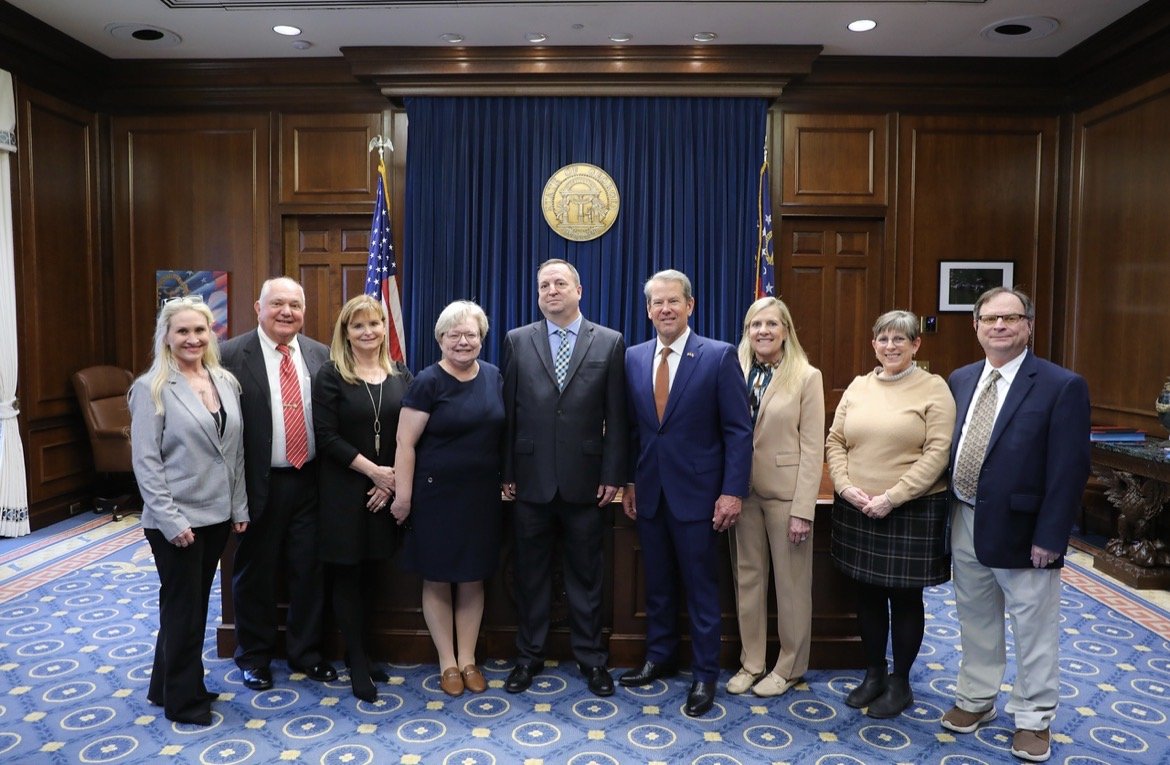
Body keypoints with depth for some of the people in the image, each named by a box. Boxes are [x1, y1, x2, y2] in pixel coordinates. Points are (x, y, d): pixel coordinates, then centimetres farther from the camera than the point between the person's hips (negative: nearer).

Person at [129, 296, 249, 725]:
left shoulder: (226, 382, 5)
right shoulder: (152, 388, -11)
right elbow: (145, 461, -13)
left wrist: (239, 507, 7)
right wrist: (171, 520, -17)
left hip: (217, 514, 6)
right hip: (176, 519, -6)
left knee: (195, 603, 17)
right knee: (183, 606, 7)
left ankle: (167, 685, 35)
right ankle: (183, 699, 24)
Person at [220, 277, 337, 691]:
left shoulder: (320, 355, 4)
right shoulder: (231, 356, -9)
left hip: (309, 481, 4)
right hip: (260, 485, -3)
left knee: (309, 570, 13)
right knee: (254, 574, 12)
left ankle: (305, 652, 32)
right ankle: (254, 657, 32)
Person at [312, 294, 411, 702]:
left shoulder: (401, 376, 5)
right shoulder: (331, 375, -5)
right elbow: (326, 436, -11)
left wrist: (394, 479, -7)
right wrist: (373, 470, -15)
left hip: (387, 490, 3)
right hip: (345, 490, -3)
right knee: (347, 574, 4)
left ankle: (358, 652, 25)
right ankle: (359, 664, 16)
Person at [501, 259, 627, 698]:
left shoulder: (610, 343, 1)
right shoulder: (517, 341, 4)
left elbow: (616, 417, 0)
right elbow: (508, 411, 3)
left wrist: (612, 475, -5)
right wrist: (506, 473, 0)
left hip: (585, 481, -1)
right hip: (532, 480, 1)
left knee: (586, 574, 11)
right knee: (530, 573, 12)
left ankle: (591, 658, 27)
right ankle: (528, 656, 28)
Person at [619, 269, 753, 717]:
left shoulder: (719, 357, -8)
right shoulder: (634, 358, 5)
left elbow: (739, 431, -9)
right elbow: (630, 426, 10)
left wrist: (733, 492, -14)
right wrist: (627, 481, 7)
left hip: (696, 492, -4)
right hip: (650, 491, 4)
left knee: (701, 588, 7)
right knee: (657, 584, 17)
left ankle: (704, 675, 23)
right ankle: (659, 658, 35)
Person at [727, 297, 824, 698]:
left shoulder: (807, 377, -5)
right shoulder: (735, 373, 5)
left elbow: (812, 448, -8)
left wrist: (803, 510, -12)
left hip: (785, 492, -3)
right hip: (743, 491, 4)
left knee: (791, 584, 8)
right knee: (747, 578, 12)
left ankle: (788, 668, 25)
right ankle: (751, 662, 27)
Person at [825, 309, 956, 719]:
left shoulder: (934, 389, -6)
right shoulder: (858, 386, 8)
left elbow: (937, 454, -13)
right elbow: (835, 441, 8)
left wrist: (892, 497, -19)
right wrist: (845, 486, -8)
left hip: (911, 511, -4)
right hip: (857, 510, 4)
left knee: (905, 597, 9)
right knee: (868, 594, 13)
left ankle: (900, 683, 25)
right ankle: (873, 675, 30)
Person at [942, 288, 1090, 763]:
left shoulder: (1062, 386, -11)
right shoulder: (960, 381, 6)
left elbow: (1069, 469, -14)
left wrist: (1051, 537, -16)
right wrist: (945, 515, 5)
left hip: (1021, 530, -5)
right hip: (965, 525, 5)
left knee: (1034, 630, 10)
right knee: (975, 620, 19)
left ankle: (1034, 719, 28)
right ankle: (976, 700, 37)